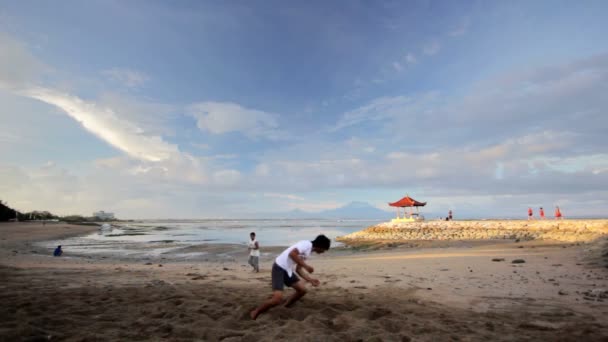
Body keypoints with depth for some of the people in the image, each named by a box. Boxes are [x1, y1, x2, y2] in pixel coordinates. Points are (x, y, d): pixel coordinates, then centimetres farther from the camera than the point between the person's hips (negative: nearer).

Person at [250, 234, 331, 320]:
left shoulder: (308, 251, 14)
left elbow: (298, 269, 18)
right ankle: (255, 312, 4)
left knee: (302, 289, 9)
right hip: (279, 268, -10)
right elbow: (292, 253, -30)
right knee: (278, 299, -16)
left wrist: (310, 279, 12)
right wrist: (306, 266, -23)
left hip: (288, 270, 10)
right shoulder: (307, 244, -15)